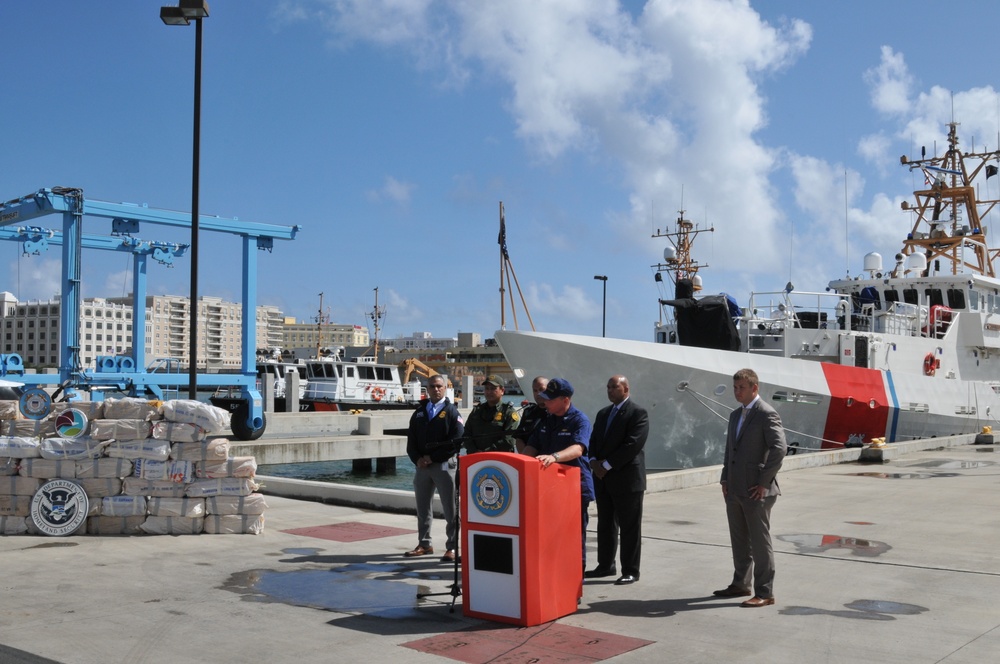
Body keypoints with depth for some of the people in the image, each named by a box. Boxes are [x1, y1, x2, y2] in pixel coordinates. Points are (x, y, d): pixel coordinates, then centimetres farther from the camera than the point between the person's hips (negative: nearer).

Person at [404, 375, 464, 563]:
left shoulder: (451, 412, -1)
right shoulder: (419, 413, 13)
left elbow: (456, 441, -10)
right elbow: (411, 441, 12)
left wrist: (432, 458, -13)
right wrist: (417, 459, -6)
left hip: (444, 465, -5)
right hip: (422, 466, 5)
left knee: (450, 510, -2)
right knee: (423, 508, 12)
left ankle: (452, 547, 2)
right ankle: (424, 544, 22)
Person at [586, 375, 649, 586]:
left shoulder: (638, 413, -8)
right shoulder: (603, 414, 17)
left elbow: (633, 445, -18)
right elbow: (593, 440, 15)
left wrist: (606, 465, -17)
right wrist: (594, 462, -5)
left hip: (627, 478, -7)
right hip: (603, 479, 7)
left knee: (630, 527, 0)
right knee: (605, 525, 13)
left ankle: (630, 571, 7)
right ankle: (605, 566, 23)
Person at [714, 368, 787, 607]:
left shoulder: (767, 414, -11)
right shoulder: (736, 415, 16)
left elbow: (779, 448, -20)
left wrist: (764, 482, -19)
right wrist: (725, 479, 12)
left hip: (756, 491, -8)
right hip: (735, 489, 8)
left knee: (760, 542, -2)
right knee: (739, 541, 16)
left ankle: (764, 593, 5)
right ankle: (740, 584, 28)